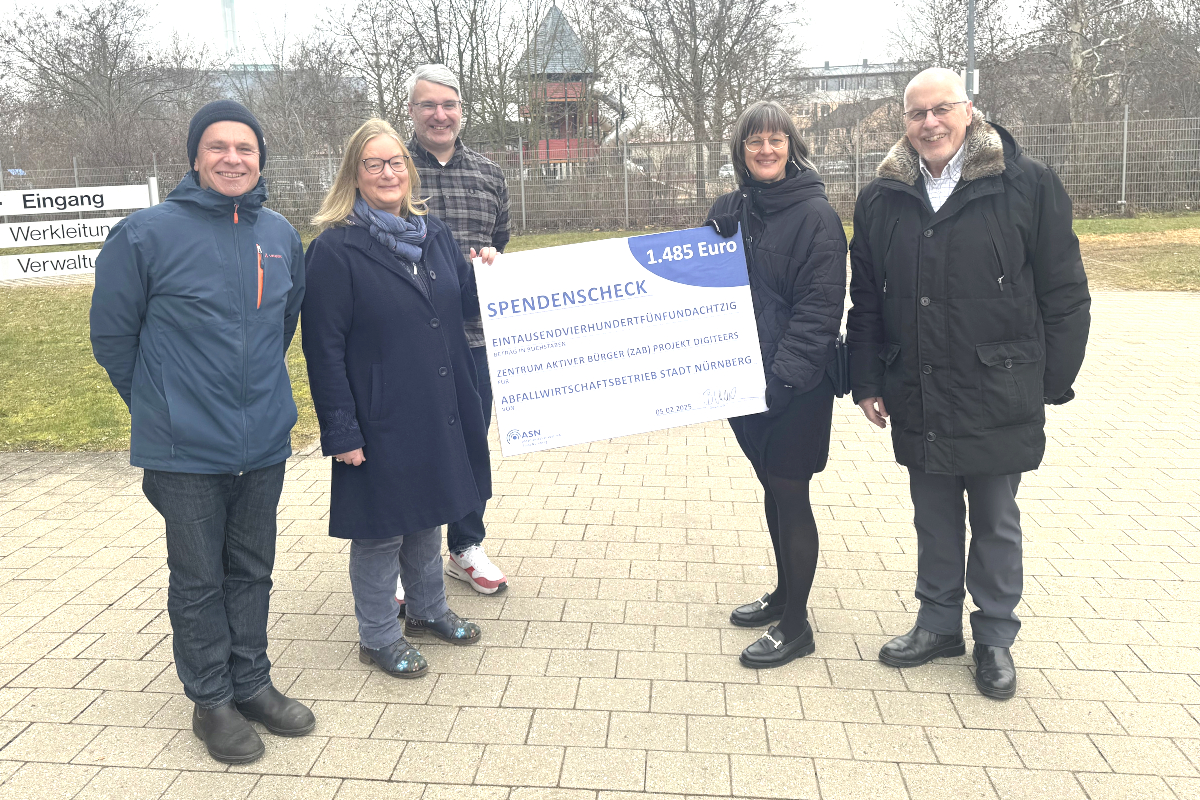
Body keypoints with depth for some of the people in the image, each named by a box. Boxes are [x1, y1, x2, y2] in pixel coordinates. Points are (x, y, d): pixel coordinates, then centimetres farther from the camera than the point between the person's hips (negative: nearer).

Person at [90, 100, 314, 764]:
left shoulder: (281, 236, 4)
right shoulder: (147, 233, -10)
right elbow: (112, 334, -2)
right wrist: (163, 406, 5)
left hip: (265, 443, 4)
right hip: (186, 450, -4)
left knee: (253, 570, 16)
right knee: (198, 579, 9)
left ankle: (252, 683, 32)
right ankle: (211, 698, 26)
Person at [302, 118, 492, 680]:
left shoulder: (434, 233, 7)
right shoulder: (335, 249, -12)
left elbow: (463, 307, 18)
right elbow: (324, 347, -14)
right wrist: (341, 431, -17)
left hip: (440, 411, 6)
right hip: (382, 418, -6)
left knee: (427, 515, 21)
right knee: (381, 528, 8)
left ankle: (427, 609, 41)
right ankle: (378, 637, 27)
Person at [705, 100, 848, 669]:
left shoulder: (815, 215, -10)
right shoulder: (728, 211, 8)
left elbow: (820, 308, -16)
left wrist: (781, 376, -23)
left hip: (794, 386, -6)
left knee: (790, 494, 2)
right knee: (772, 488, 18)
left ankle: (795, 625, 16)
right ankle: (784, 593, 36)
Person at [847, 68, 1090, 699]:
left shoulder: (1028, 185, -6)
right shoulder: (881, 199, 4)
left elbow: (1065, 294, -3)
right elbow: (865, 301, 9)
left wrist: (1053, 383, -4)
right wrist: (867, 382, 6)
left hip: (998, 395, -3)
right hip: (917, 399, 3)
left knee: (996, 522, 11)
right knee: (934, 519, 16)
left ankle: (995, 638, 28)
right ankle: (939, 623, 33)